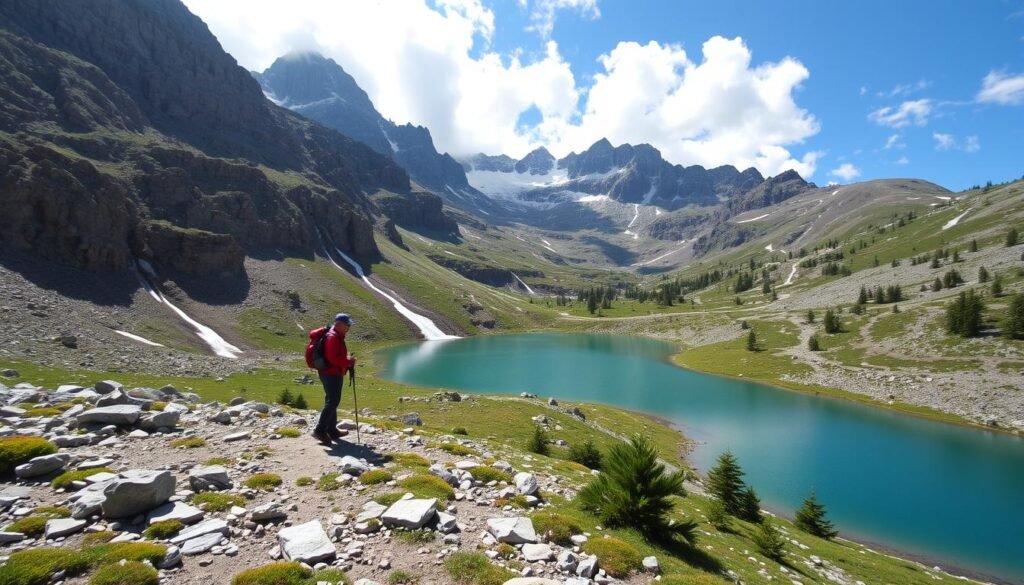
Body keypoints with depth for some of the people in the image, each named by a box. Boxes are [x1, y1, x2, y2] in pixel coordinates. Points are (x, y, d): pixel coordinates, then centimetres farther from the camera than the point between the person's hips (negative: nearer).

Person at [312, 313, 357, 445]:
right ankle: (320, 430, -11)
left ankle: (332, 430, 22)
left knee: (332, 402, 14)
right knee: (332, 402, -12)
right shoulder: (332, 337, -16)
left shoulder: (338, 336, 17)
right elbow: (333, 358, -24)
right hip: (331, 374, -11)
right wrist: (349, 362, -16)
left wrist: (348, 360, 7)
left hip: (334, 373, 11)